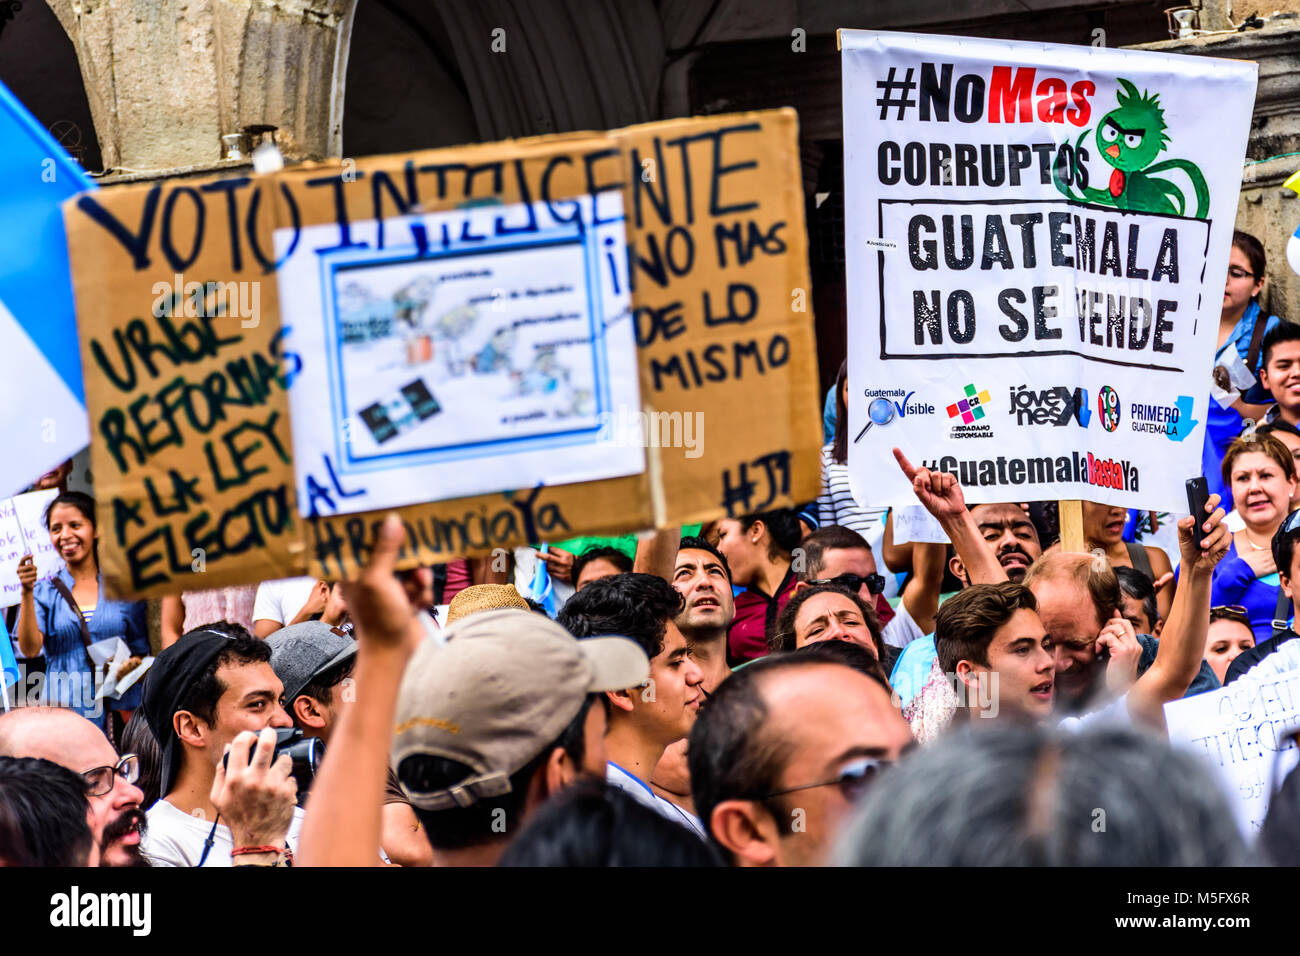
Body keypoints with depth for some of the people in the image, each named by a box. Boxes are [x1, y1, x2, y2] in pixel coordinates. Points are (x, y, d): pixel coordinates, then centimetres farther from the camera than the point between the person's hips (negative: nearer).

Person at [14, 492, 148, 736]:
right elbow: (30, 649, -5)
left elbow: (142, 650, 16)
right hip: (64, 713, 0)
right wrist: (27, 593, -13)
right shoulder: (45, 592, 10)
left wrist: (133, 664, -7)